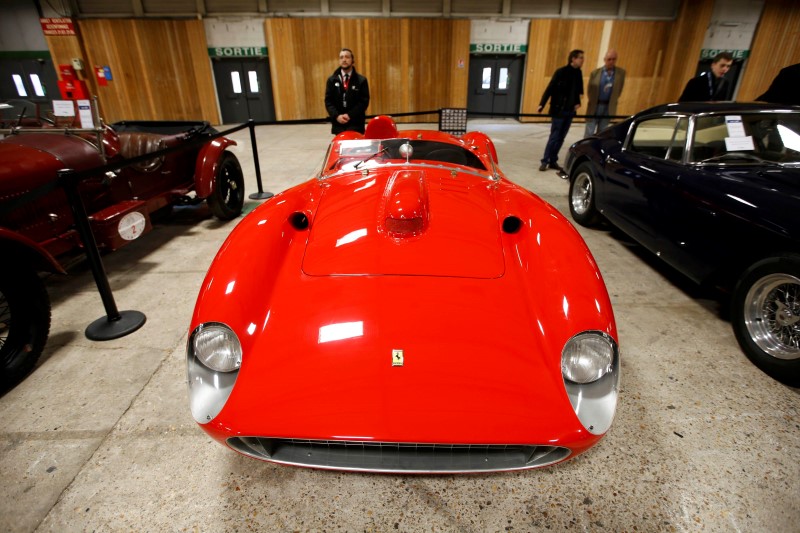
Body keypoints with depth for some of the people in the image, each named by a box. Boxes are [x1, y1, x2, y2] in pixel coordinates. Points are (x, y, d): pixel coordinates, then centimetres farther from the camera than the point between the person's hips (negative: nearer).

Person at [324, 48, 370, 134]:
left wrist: (350, 115, -12)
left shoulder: (361, 80, 5)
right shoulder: (332, 80, 11)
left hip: (356, 124, -2)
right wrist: (337, 116, -10)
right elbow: (328, 101, 7)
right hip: (338, 124, 2)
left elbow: (364, 101, -2)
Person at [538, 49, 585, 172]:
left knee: (561, 138, 8)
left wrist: (577, 102, 1)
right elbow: (550, 89, -12)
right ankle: (545, 161, 3)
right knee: (554, 137, -5)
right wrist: (542, 104, -20)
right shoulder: (561, 72, -9)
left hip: (570, 111, 6)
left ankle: (553, 161, 14)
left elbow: (578, 90, 16)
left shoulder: (578, 73, 9)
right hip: (559, 110, -6)